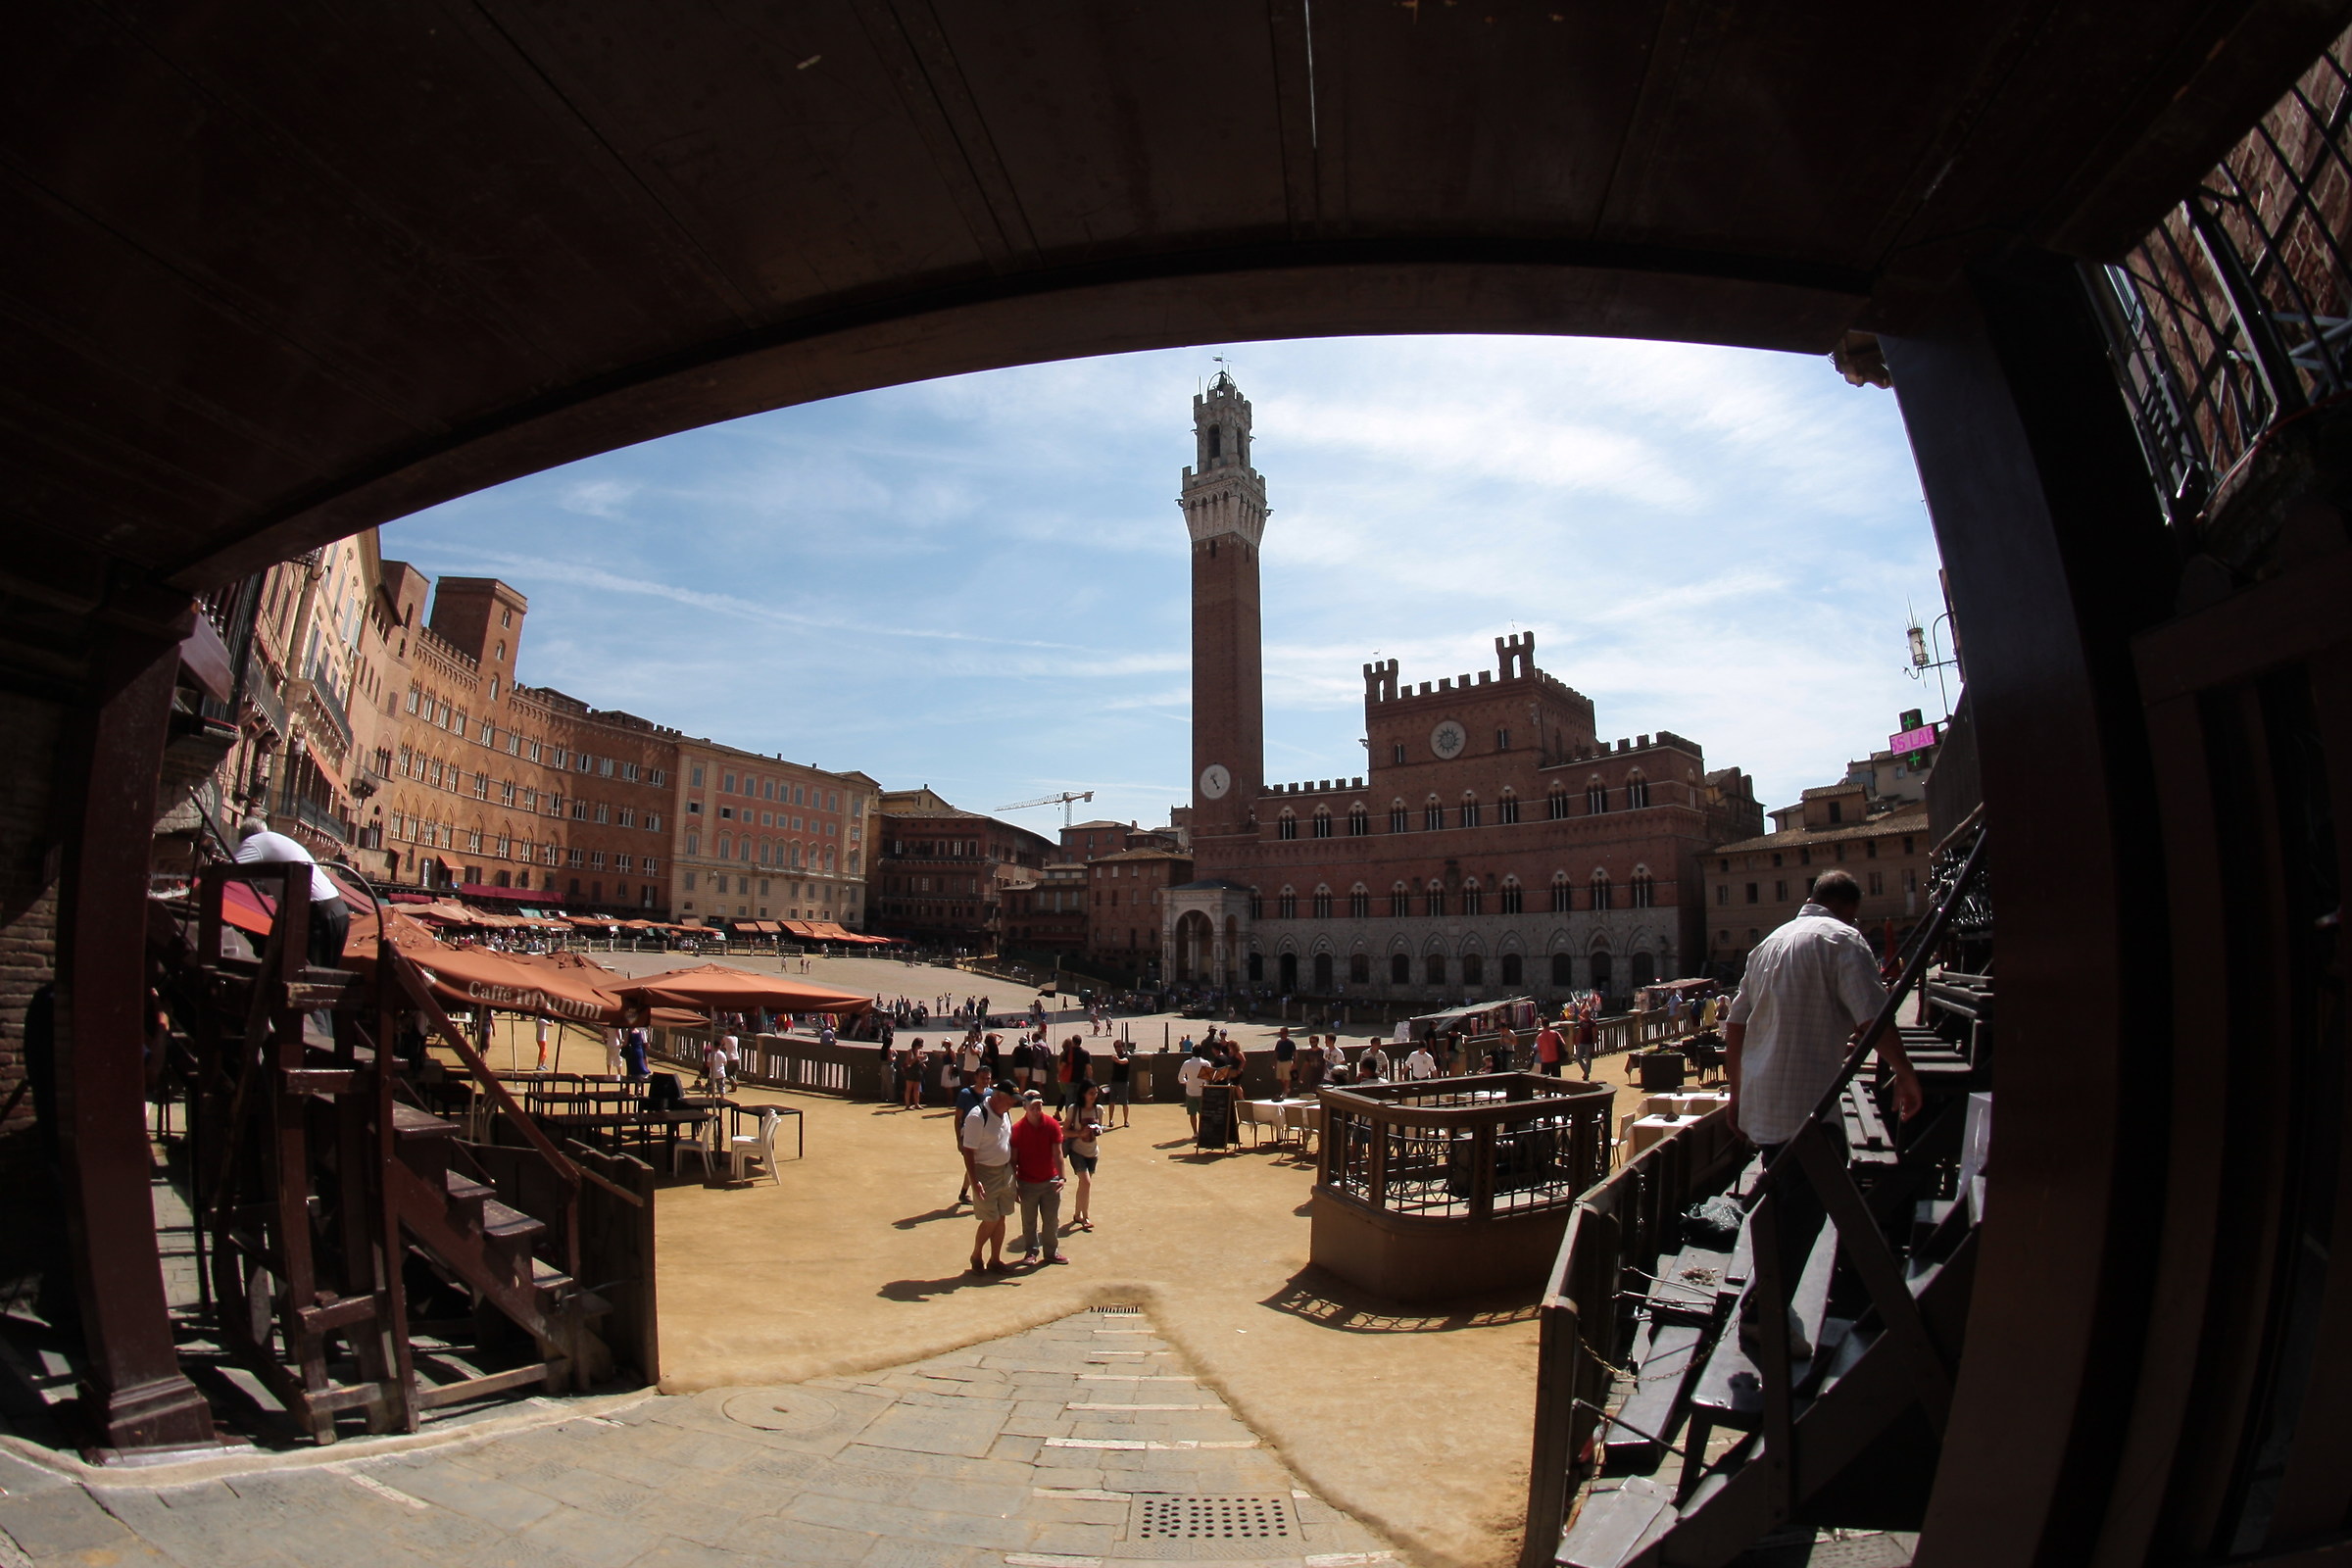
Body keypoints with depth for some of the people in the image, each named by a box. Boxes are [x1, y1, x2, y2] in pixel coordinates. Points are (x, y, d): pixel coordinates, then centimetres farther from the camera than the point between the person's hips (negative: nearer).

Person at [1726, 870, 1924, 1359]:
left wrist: (1737, 1093, 24)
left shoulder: (1771, 942, 17)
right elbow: (1874, 1019, -19)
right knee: (1804, 1211, 2)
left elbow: (1735, 1023, 18)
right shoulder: (1844, 940, -6)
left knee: (1785, 1204, 23)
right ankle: (1763, 1315, 6)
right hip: (1805, 1104, -8)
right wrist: (1905, 1076, -4)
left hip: (1759, 1101, 8)